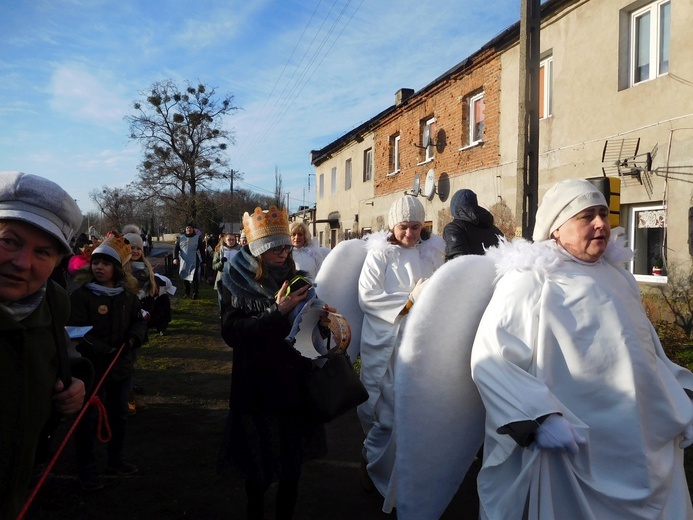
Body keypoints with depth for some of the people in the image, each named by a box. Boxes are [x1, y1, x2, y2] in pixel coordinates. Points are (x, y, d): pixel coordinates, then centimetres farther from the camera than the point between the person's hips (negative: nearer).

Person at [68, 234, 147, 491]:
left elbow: (139, 321, 10)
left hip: (122, 366, 6)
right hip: (92, 367, -5)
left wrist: (133, 338, -12)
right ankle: (87, 470, 20)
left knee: (119, 414, 18)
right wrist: (105, 351, -26)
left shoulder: (127, 294, 5)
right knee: (88, 419, 4)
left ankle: (116, 460, 37)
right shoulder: (81, 295, -12)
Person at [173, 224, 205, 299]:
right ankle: (187, 292, 24)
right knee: (185, 278, 10)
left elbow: (202, 250, 2)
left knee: (195, 278, -8)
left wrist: (203, 261, 0)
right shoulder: (181, 238, 7)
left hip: (194, 262, -3)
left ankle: (196, 293, 4)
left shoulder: (198, 237, 1)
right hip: (183, 262, 3)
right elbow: (176, 248, 3)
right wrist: (175, 258, -12)